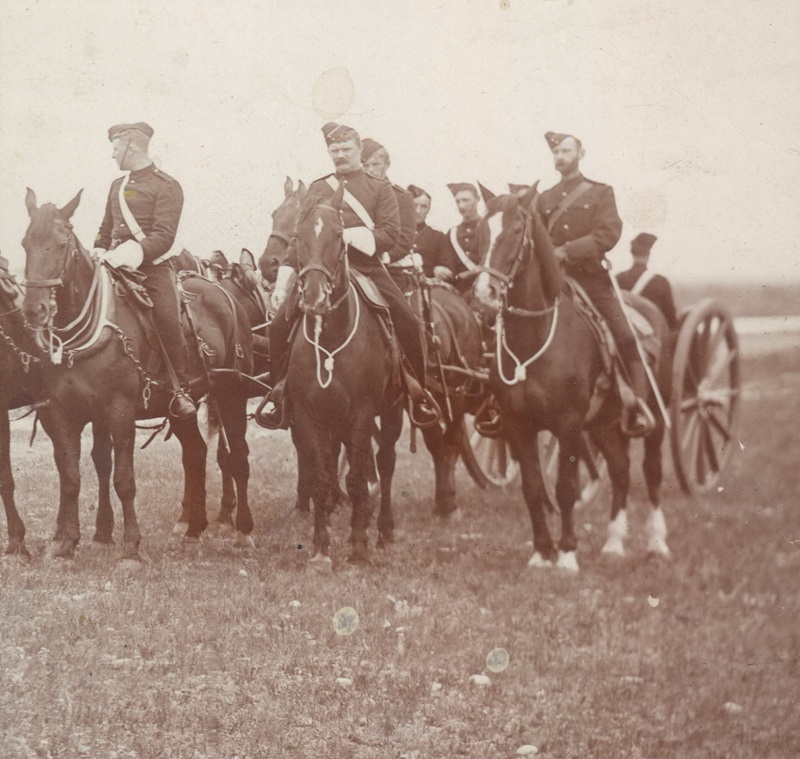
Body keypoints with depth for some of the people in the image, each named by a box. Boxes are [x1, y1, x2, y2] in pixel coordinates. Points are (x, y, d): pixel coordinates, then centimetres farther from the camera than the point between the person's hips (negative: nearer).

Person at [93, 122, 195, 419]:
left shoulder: (166, 186, -4)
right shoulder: (118, 186, 18)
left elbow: (163, 236, -14)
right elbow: (106, 228, 24)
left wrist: (136, 253, -27)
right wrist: (100, 252, 4)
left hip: (154, 266, -6)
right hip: (118, 266, 7)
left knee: (168, 323, -18)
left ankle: (181, 390, -7)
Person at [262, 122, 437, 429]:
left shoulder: (379, 189, 11)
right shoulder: (317, 189, 16)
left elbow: (390, 233, -2)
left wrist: (353, 236, -18)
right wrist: (282, 281, 6)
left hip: (366, 266, -1)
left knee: (407, 322, -18)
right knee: (280, 323, -15)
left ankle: (419, 390, 1)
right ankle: (278, 391, 2)